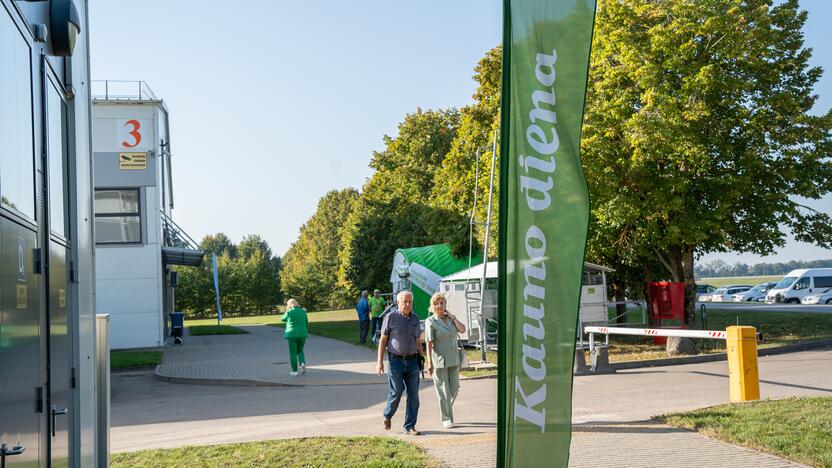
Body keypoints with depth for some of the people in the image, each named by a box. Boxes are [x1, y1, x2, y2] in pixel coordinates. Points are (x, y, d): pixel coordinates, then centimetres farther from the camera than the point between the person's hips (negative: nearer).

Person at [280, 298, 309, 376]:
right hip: (302, 335, 3)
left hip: (292, 335, -3)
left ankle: (295, 371, 7)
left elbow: (282, 319, 11)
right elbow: (306, 323, 11)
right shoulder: (303, 311, 5)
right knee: (300, 351, 19)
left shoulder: (289, 312, -7)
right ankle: (303, 364, -6)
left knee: (293, 353, 7)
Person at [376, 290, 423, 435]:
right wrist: (379, 361, -7)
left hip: (412, 360, 4)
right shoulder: (391, 317, -4)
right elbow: (383, 340, -2)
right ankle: (387, 415, 28)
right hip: (395, 360, -4)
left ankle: (410, 427, 9)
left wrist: (421, 359, 15)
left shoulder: (415, 318, 9)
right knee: (396, 392, -1)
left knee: (413, 394, 1)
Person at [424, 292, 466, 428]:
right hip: (439, 360, -5)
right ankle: (446, 419, 10)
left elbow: (462, 329, -6)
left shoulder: (450, 319, 9)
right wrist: (429, 363, -18)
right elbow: (429, 343, -13)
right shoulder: (430, 321, -8)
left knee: (454, 389, 10)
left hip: (453, 360, 5)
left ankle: (445, 411, 33)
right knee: (443, 390, 0)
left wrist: (452, 316, -5)